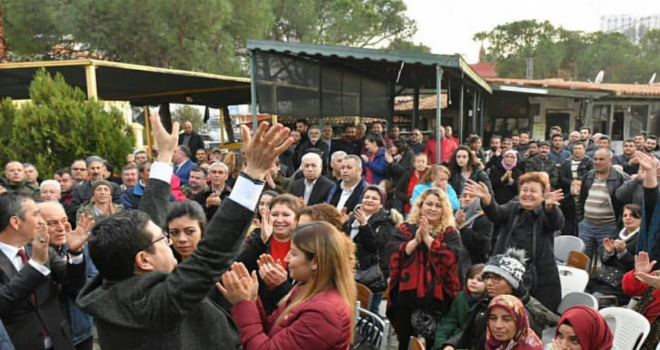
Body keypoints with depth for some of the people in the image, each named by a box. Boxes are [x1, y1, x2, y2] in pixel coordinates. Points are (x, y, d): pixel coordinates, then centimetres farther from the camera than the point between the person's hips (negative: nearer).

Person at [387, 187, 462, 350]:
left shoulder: (450, 233, 6)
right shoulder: (405, 229, 7)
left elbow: (451, 257, -12)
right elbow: (394, 254, -7)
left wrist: (427, 237, -14)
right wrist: (416, 240, -18)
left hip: (437, 297, -1)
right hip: (406, 294, 1)